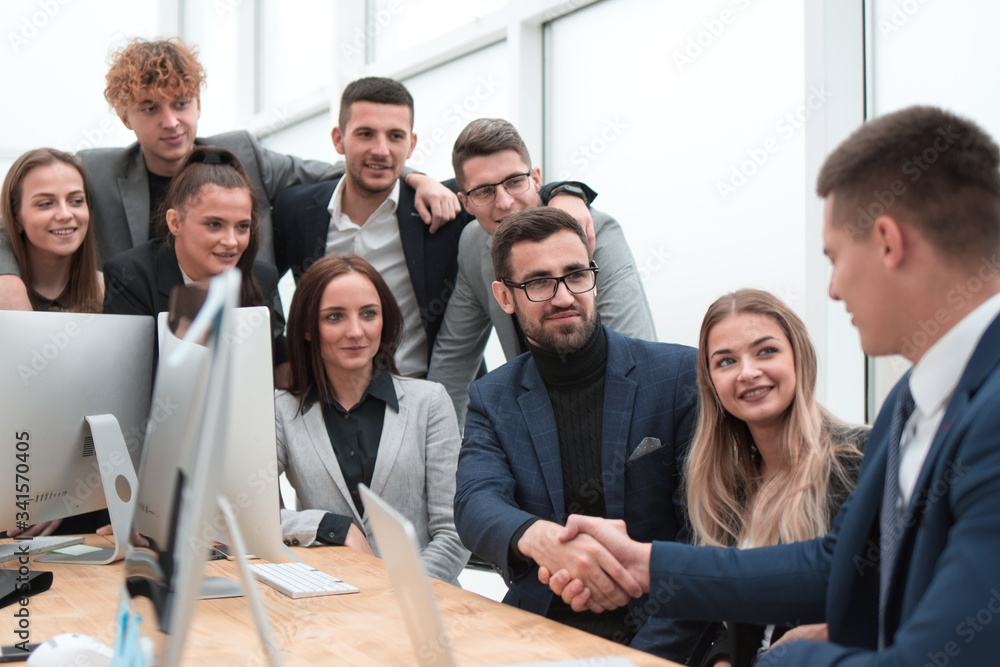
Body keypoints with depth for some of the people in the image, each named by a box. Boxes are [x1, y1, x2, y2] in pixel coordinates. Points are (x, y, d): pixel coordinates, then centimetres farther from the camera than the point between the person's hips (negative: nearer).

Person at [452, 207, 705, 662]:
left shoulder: (680, 374, 1)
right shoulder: (492, 399, 10)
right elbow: (477, 503, -7)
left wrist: (649, 649, -17)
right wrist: (537, 537, -31)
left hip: (654, 631, -2)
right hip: (539, 632, 2)